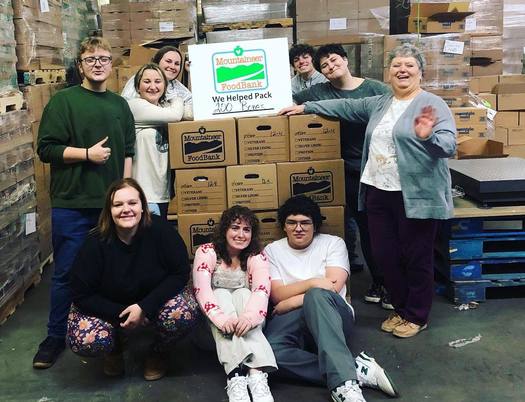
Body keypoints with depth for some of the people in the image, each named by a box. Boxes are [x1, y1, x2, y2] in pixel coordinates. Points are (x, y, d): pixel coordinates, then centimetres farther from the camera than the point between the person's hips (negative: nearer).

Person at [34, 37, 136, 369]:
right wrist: (87, 153, -15)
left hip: (112, 203, 4)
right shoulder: (64, 101, -2)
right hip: (72, 205, -4)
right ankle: (56, 336, 19)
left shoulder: (120, 105, 12)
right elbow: (46, 149, -7)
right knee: (66, 273, 4)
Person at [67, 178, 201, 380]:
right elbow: (81, 295, -14)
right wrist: (121, 315, -23)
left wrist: (145, 307, -26)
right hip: (107, 308, 0)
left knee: (184, 314, -30)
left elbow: (180, 273, -17)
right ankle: (115, 347, 13)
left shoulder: (160, 230, -21)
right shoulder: (96, 243, -20)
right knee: (84, 341, -27)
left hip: (155, 300, 0)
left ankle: (158, 351, 6)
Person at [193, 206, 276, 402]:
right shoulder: (207, 252, -5)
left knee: (242, 294, -27)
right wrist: (222, 318, -41)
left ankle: (258, 375, -49)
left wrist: (249, 316, -43)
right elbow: (202, 289, -21)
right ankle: (236, 375, -49)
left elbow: (262, 290, -20)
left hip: (249, 330, 1)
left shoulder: (257, 257, -2)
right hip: (212, 328, 0)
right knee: (221, 294, -28)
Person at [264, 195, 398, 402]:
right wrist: (312, 283, -15)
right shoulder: (272, 251, 13)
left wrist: (290, 303, -11)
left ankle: (343, 382, -48)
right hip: (292, 322, 2)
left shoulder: (333, 243, 9)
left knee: (317, 296, -39)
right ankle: (358, 371, -35)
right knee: (272, 349, -36)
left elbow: (333, 287, -6)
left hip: (331, 316, -1)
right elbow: (277, 295, 0)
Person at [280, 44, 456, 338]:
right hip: (378, 192, 6)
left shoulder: (433, 105, -7)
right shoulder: (379, 104, 14)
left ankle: (416, 316, 24)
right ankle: (401, 308, 32)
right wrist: (305, 107, 22)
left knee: (417, 258, 7)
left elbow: (449, 146, -16)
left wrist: (428, 137, -37)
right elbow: (347, 107, 23)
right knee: (386, 255, 13)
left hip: (416, 196, -6)